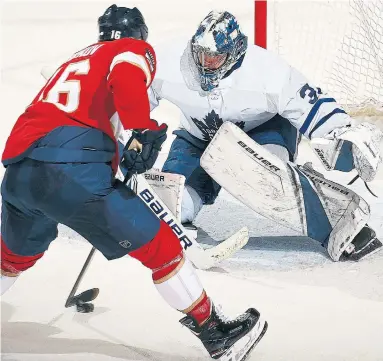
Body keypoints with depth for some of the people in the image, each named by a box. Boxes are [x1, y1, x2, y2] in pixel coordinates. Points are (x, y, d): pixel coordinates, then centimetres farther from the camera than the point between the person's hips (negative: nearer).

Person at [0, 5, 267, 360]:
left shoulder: (78, 58, 33)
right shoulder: (136, 50, 12)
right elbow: (126, 77, -13)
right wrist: (143, 132, -15)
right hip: (70, 169, -7)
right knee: (158, 245, 2)